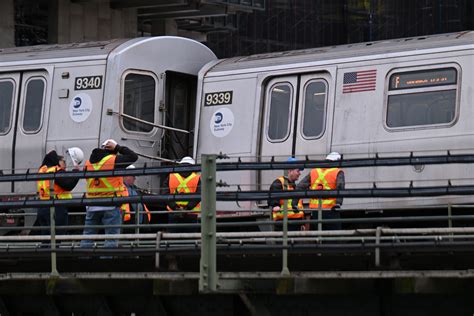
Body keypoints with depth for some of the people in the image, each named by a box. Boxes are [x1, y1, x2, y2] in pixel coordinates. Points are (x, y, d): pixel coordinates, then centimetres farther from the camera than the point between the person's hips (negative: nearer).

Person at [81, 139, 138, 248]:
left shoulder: (88, 163, 9)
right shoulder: (114, 161, -8)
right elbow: (133, 156, -2)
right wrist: (118, 147, 4)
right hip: (110, 206, -5)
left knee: (88, 235, 10)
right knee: (112, 235, -2)